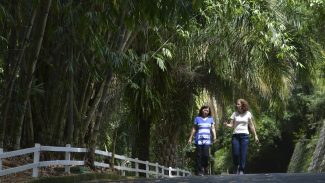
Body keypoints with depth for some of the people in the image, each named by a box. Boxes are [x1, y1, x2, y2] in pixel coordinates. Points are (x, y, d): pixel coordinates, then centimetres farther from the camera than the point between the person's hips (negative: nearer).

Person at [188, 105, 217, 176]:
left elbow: (213, 128, 8)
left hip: (207, 140, 0)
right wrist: (190, 138, 8)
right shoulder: (197, 118, 10)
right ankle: (199, 171, 2)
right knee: (199, 155, -2)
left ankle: (205, 169, 9)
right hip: (199, 140, 0)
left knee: (206, 155, -10)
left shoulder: (210, 119, 14)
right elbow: (194, 129, 12)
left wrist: (214, 136, -8)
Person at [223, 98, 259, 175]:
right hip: (235, 135, 1)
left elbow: (251, 126, 10)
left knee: (243, 154, -5)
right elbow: (231, 125, 3)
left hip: (245, 135, -1)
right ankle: (237, 168, 19)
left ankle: (241, 170, 3)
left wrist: (255, 135, 8)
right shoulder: (235, 114, 6)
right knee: (235, 154, -5)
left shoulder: (248, 114, 5)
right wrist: (227, 125, -19)